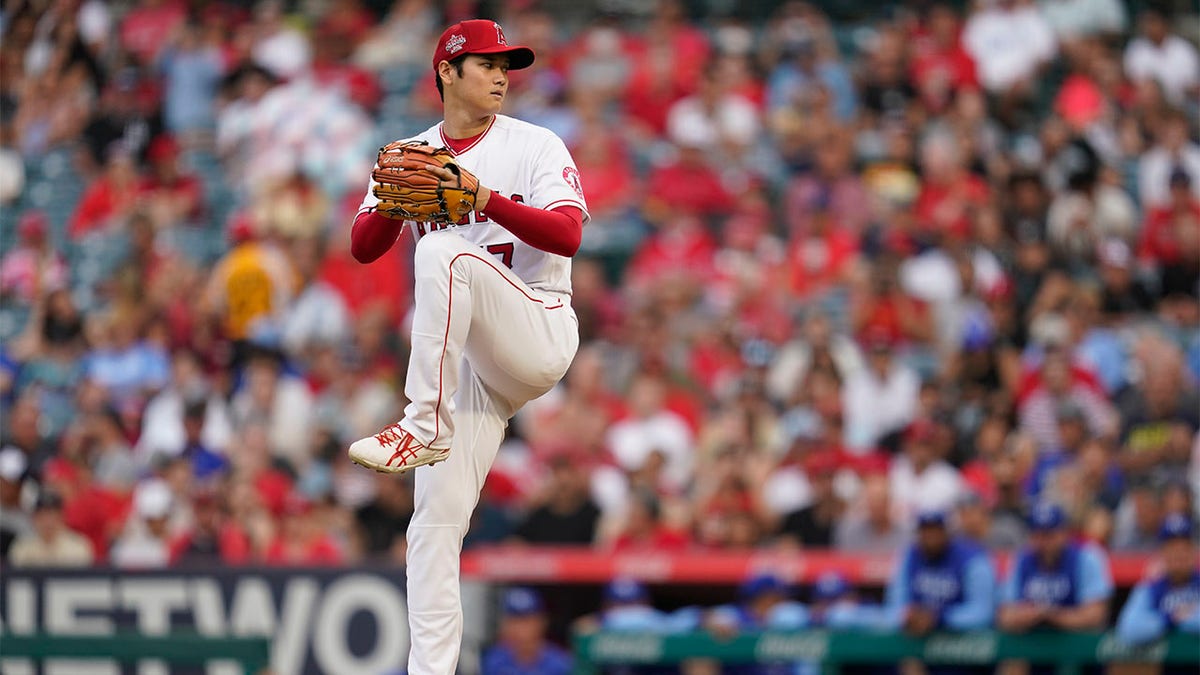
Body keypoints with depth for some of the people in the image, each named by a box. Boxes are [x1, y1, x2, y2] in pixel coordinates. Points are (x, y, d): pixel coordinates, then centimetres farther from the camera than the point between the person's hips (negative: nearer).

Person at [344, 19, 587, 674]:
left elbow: (567, 235, -13)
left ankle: (423, 425, -33)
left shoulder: (535, 147, 1)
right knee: (437, 516, -6)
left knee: (443, 253, -30)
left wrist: (486, 197, -26)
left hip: (539, 334, -4)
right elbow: (364, 248, 4)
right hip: (468, 361, 4)